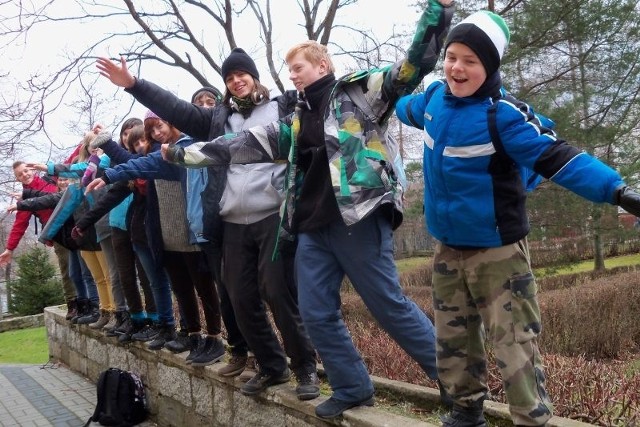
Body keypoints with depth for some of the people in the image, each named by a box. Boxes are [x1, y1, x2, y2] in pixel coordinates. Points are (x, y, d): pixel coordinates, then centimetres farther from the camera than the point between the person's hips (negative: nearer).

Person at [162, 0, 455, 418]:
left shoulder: (359, 91, 1)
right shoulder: (295, 121, 18)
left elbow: (415, 63, -8)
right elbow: (240, 145, 19)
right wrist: (181, 153, 19)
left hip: (359, 220, -7)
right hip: (313, 230, 7)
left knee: (390, 306, -2)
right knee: (317, 314, 6)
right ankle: (353, 389, 22)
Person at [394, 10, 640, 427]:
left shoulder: (504, 114, -21)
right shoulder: (436, 97, 0)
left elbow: (556, 157, -29)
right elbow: (409, 108, 25)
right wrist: (390, 102, 46)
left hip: (496, 251, -7)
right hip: (448, 247, 7)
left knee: (515, 345, -4)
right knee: (453, 341, 18)